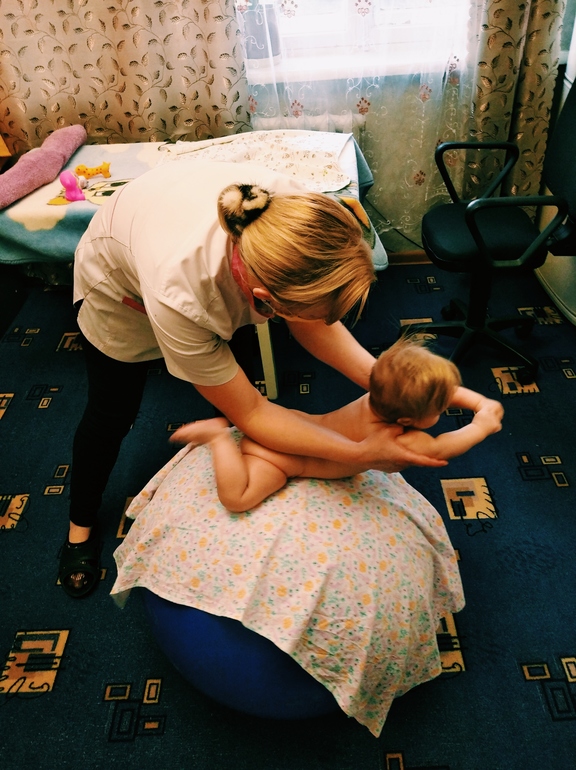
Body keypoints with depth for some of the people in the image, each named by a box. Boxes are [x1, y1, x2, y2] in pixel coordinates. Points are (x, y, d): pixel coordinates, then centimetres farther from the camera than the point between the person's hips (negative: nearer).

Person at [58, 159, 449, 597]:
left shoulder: (294, 211, -37)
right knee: (112, 413, 8)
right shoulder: (177, 298, -48)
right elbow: (249, 413, -34)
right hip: (120, 283, -3)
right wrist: (363, 454, -35)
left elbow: (311, 323, -19)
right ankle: (81, 526, 36)